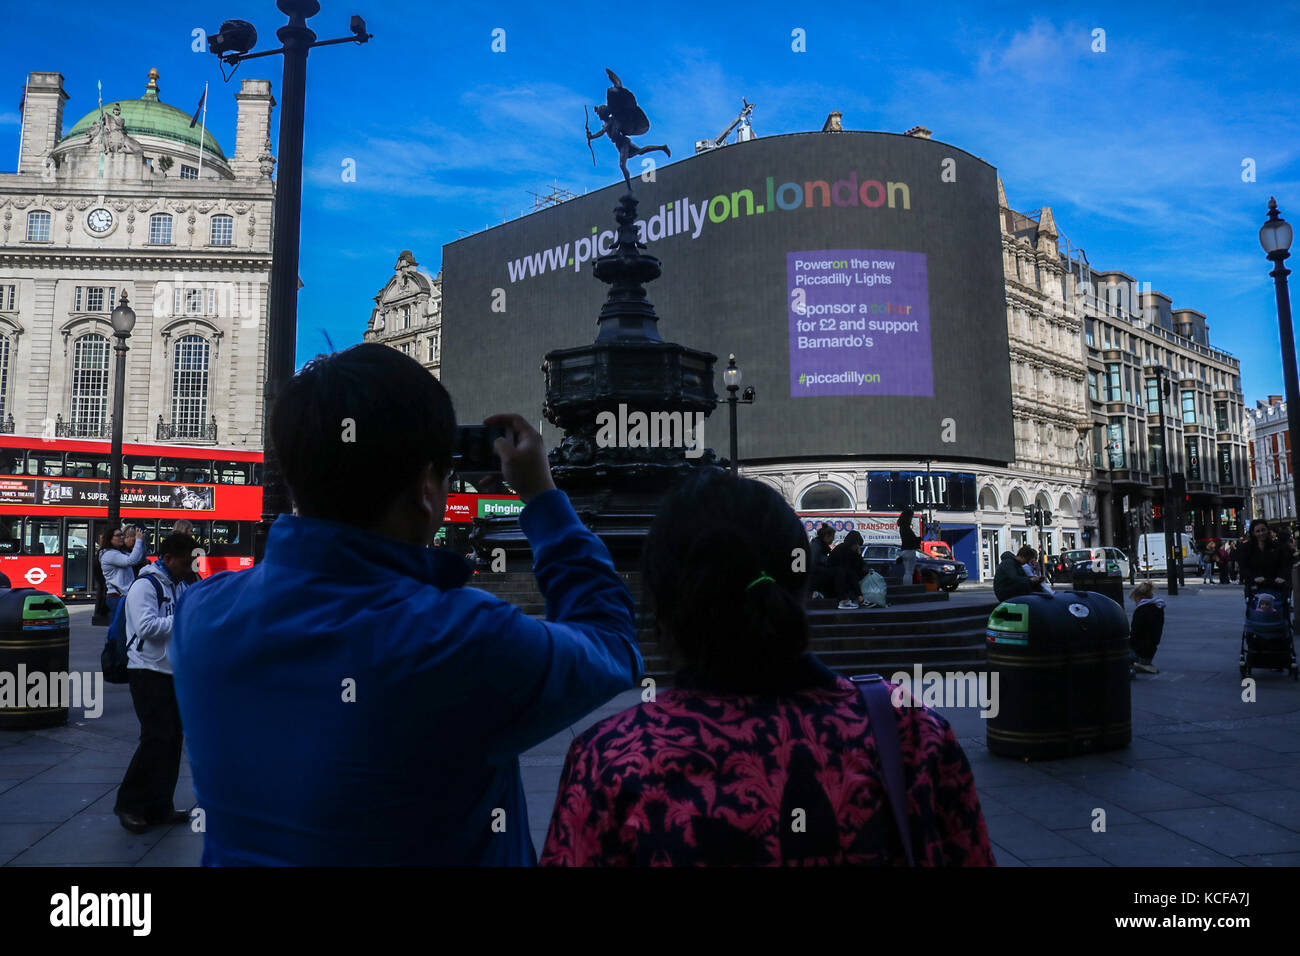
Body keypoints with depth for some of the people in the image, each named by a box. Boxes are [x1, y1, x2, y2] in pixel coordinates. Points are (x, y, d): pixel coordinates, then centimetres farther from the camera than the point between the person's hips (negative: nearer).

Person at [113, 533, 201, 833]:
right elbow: (147, 626, -22)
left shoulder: (181, 585, 14)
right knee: (156, 738, -9)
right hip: (149, 672, -8)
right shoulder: (145, 585, -11)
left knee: (172, 740, 9)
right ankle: (128, 804, 7)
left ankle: (159, 807, 19)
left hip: (174, 672, 8)